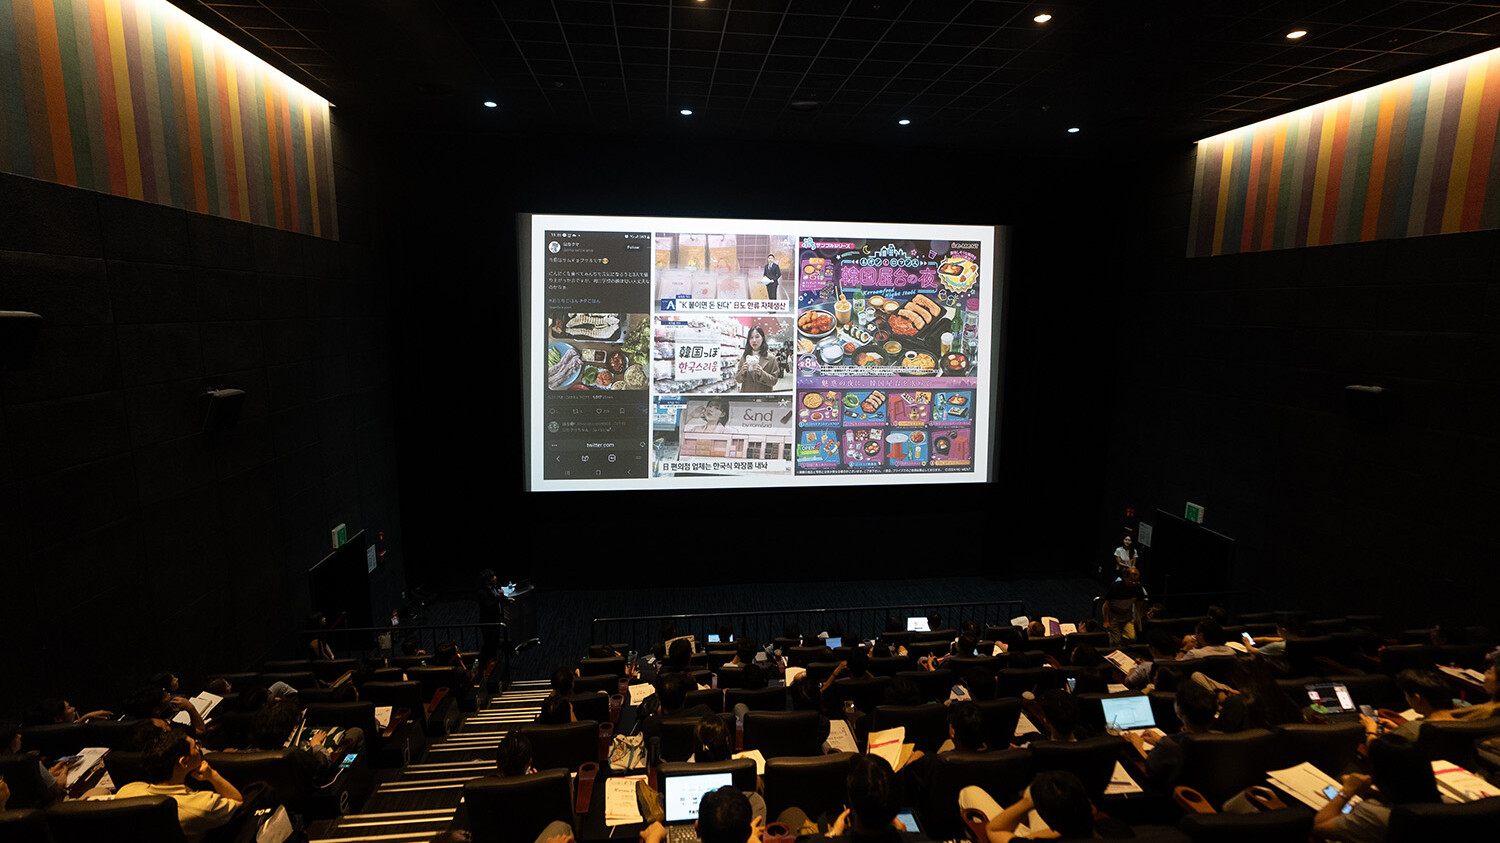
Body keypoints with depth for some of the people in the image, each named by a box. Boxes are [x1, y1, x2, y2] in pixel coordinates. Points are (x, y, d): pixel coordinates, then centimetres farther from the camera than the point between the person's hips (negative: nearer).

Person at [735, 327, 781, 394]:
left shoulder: (771, 358, -7)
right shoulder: (744, 357, 0)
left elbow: (774, 381, -8)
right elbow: (737, 380, 1)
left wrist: (762, 374, -22)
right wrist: (742, 372, -18)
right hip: (746, 392, 2)